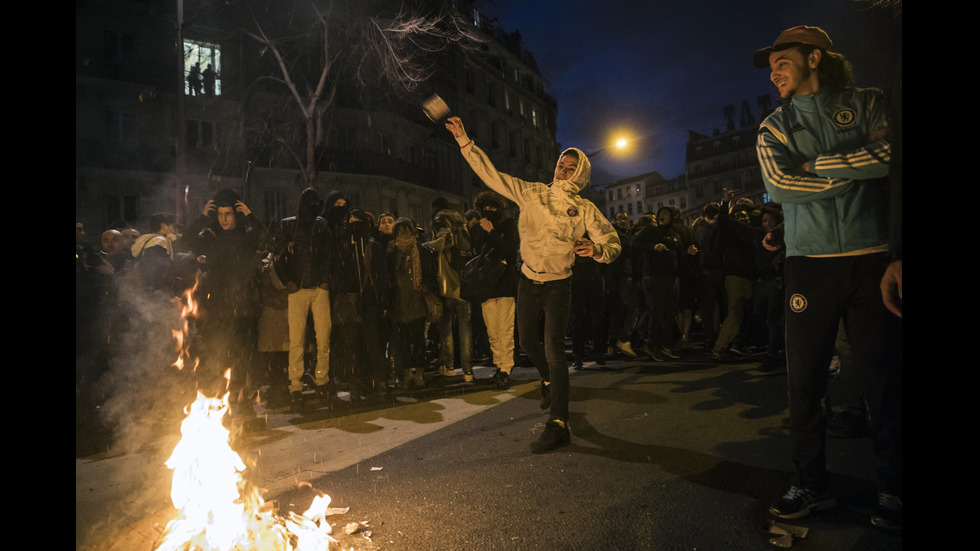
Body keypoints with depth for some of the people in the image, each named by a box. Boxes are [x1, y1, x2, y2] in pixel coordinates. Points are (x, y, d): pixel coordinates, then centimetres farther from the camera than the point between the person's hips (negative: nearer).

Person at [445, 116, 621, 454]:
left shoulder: (585, 209, -3)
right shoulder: (530, 192, 2)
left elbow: (613, 245, -5)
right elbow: (490, 174, 2)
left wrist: (596, 250, -28)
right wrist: (464, 141, -3)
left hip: (558, 285, -3)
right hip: (528, 281, 4)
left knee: (553, 346, -15)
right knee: (528, 341, 14)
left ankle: (558, 424, -14)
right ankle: (549, 381, 46)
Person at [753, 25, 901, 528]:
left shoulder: (868, 104, 10)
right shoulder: (773, 129, 13)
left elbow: (887, 155, -8)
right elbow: (780, 185, -4)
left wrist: (820, 164, -5)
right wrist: (857, 171, -3)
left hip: (872, 256, -1)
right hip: (809, 263, 2)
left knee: (883, 373, 1)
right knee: (804, 376, 1)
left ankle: (892, 488, 14)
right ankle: (813, 485, 13)